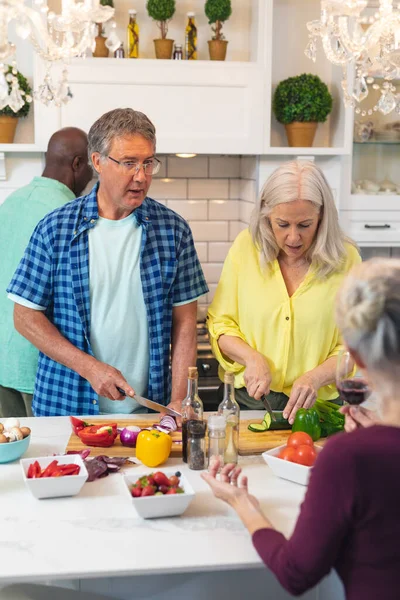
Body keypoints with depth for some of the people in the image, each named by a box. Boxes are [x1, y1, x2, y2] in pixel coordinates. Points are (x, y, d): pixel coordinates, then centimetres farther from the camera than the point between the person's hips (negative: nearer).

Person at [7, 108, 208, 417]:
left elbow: (184, 321, 0)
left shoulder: (173, 229, -1)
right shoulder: (56, 228, -5)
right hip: (67, 404, -1)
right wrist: (89, 367, -13)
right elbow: (26, 316, -3)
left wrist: (178, 401, -8)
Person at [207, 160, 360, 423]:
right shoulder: (246, 246, -1)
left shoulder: (346, 259, -3)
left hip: (316, 406, -1)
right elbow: (220, 324, 5)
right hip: (247, 399, 1)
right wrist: (252, 358, -12)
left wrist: (315, 377, -18)